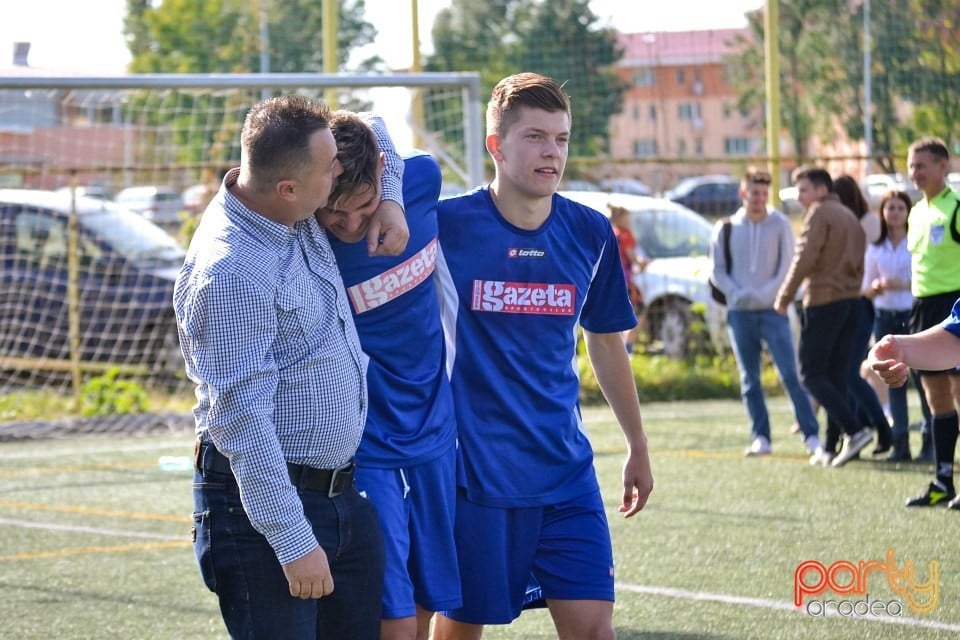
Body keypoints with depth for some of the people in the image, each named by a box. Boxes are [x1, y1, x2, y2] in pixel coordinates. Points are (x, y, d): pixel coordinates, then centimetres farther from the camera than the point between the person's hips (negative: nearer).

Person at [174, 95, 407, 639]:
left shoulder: (299, 219, 5)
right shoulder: (229, 272, -22)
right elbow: (241, 418, -24)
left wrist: (390, 200, 6)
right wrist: (293, 540, -25)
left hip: (344, 495, 9)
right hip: (266, 501, -9)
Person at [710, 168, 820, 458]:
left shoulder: (780, 225, 1)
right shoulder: (726, 229, 5)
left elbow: (787, 266, -2)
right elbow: (718, 270, 7)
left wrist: (766, 294, -13)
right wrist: (737, 294, -9)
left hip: (772, 310, -2)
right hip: (740, 312, 2)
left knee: (791, 374, -10)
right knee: (750, 379, 5)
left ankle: (811, 434, -9)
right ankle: (760, 438, 10)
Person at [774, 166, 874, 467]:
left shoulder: (819, 214, -7)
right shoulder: (849, 217, 20)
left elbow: (804, 258, -15)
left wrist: (785, 296, -9)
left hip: (823, 300, -8)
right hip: (850, 299, 8)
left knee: (811, 375, -6)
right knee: (836, 376, 10)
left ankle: (854, 431, -19)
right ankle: (832, 447, 8)